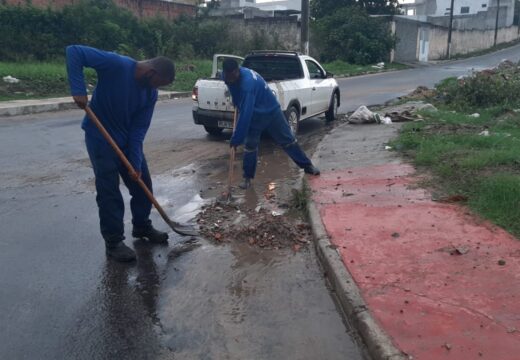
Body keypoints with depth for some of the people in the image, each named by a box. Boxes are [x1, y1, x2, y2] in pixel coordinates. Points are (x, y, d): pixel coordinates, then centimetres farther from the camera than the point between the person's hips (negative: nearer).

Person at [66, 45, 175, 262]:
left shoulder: (150, 94, -5)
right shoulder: (116, 65, -23)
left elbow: (139, 129, -6)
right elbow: (74, 51, -24)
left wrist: (136, 162, -14)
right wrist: (78, 90, -34)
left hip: (128, 138, 6)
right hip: (100, 138, -6)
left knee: (143, 183, 10)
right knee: (109, 191, -5)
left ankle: (142, 227, 30)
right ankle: (113, 242, 8)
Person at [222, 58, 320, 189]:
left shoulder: (248, 82, -38)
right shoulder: (227, 76, -14)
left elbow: (245, 114, -39)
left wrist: (236, 139, -35)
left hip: (271, 110, -5)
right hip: (254, 114, 5)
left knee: (287, 139, 4)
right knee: (250, 144, -3)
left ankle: (307, 165, 18)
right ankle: (247, 177, 9)